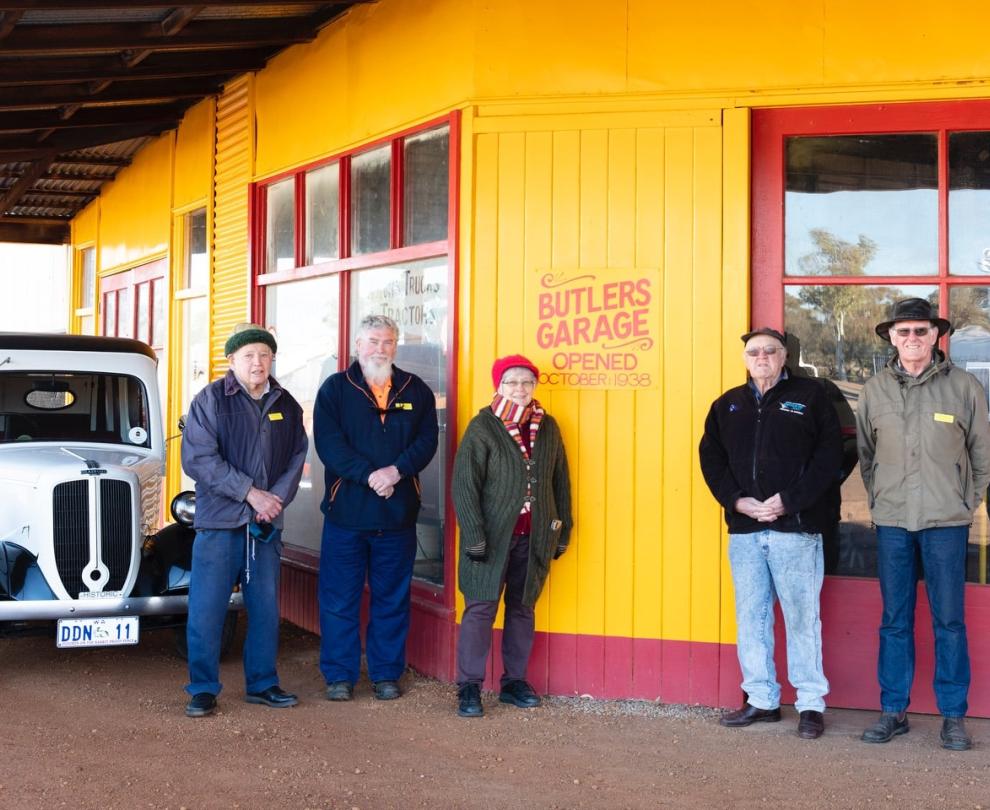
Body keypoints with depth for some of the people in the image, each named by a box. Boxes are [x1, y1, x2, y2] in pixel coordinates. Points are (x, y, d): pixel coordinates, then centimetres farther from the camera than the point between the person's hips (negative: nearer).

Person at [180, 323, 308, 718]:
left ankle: (262, 683, 22)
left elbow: (297, 458, 10)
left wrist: (276, 498, -7)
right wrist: (250, 492, -15)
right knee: (206, 609, -3)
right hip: (220, 522, -4)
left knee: (266, 608, 9)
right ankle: (203, 689, 9)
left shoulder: (286, 405, 10)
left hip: (266, 524, 4)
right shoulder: (210, 400, -3)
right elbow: (198, 459, -11)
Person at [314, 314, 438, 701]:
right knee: (339, 598, 3)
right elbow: (328, 443, -9)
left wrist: (396, 471, -17)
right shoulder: (335, 388, 2)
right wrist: (369, 475, -19)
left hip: (398, 513, 2)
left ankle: (386, 673, 20)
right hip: (346, 510, -2)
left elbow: (427, 441, 0)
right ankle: (339, 675, 13)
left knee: (392, 598, 9)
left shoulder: (416, 391, 9)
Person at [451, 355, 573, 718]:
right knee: (481, 609, -2)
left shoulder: (547, 427, 7)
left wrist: (562, 531, 10)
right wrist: (474, 536, -16)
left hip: (534, 538, 5)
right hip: (492, 536, -4)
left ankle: (514, 681, 23)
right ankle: (469, 687, 5)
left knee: (523, 609, 12)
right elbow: (464, 485, -11)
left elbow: (560, 482, 12)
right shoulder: (483, 427, -7)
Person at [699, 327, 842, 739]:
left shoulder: (810, 396, 3)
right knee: (751, 616, 8)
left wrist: (789, 500, -12)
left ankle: (811, 704, 7)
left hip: (795, 526, -4)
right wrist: (736, 500, -4)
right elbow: (710, 457, 12)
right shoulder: (727, 404, 14)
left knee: (802, 616, -1)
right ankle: (761, 699, 18)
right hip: (744, 529, 4)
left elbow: (829, 454, -4)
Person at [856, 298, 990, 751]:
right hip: (892, 523, 2)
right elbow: (864, 454, 14)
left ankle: (954, 717, 13)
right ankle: (893, 711, 17)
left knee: (949, 621, 3)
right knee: (895, 621, 8)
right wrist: (880, 501, 10)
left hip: (946, 523, -2)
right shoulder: (875, 391, 4)